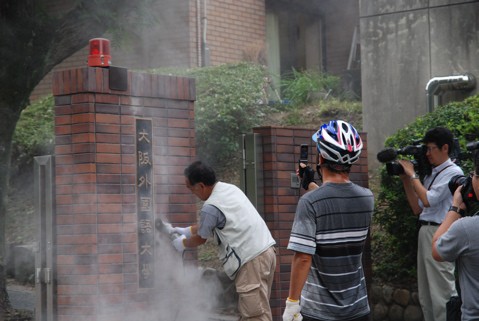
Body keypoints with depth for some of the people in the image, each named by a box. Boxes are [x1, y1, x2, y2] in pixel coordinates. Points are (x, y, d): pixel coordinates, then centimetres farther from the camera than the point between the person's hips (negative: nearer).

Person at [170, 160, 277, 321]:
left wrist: (183, 243, 24)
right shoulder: (229, 189, 15)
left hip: (251, 260, -10)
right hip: (265, 250, 10)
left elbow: (200, 239, 5)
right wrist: (187, 230, 38)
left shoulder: (211, 207, -13)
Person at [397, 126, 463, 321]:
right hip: (425, 232, 9)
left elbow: (428, 201, -16)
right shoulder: (430, 174, 17)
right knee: (426, 295, 12)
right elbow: (417, 209, 18)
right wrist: (405, 180, 12)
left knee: (441, 292, -8)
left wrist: (412, 175, -6)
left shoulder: (453, 172, -7)